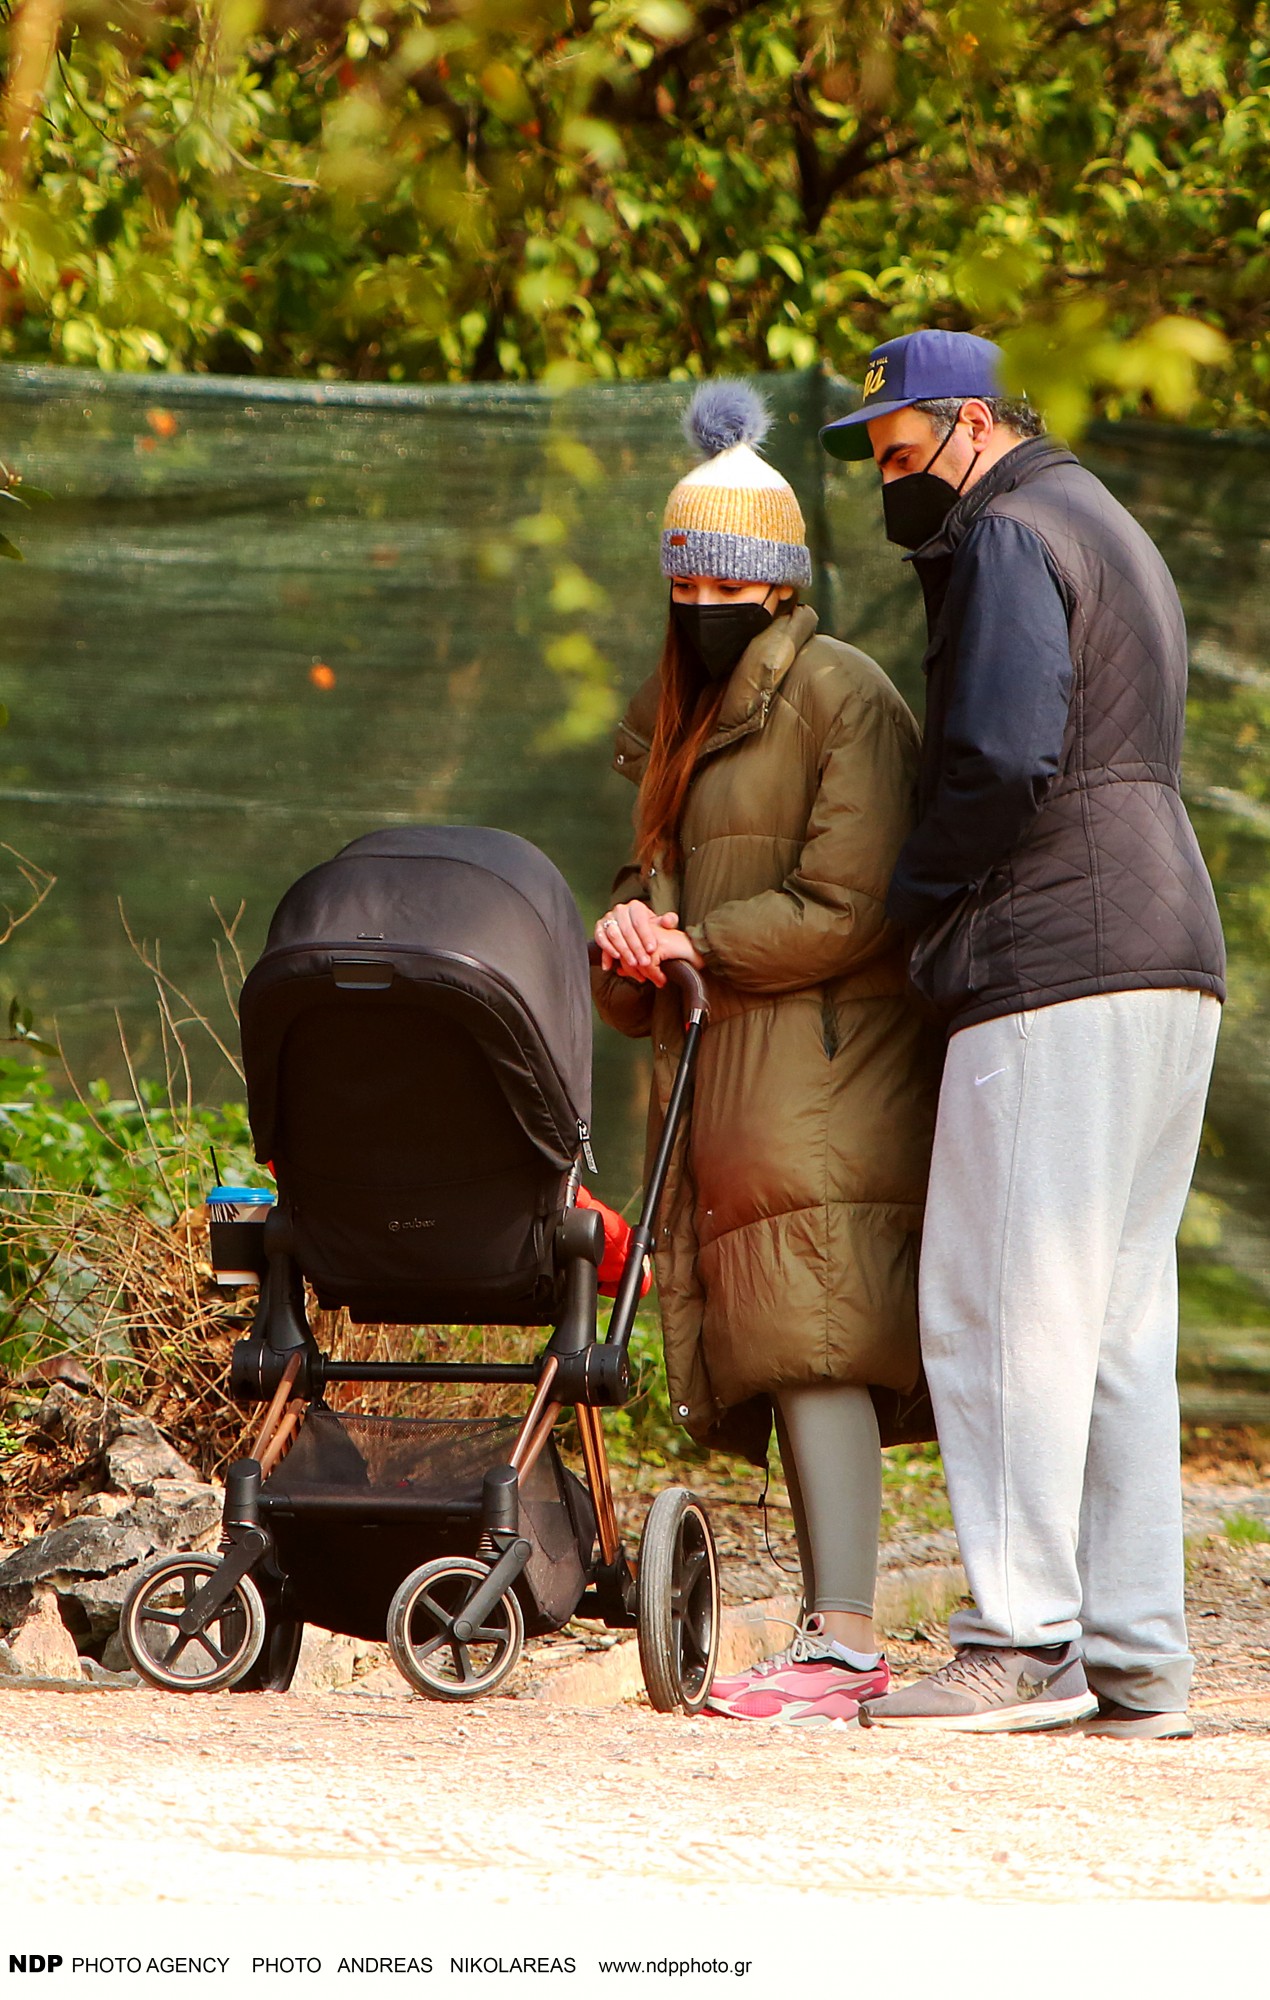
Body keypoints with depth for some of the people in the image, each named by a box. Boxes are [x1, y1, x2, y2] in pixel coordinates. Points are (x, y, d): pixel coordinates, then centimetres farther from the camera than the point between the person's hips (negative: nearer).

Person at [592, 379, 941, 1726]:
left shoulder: (840, 696, -7)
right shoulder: (675, 716, 21)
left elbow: (844, 909, -14)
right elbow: (657, 872, 22)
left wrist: (695, 946, -7)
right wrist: (634, 928, -1)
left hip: (820, 1071, -8)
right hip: (720, 1072, 8)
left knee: (812, 1340, -15)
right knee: (775, 1357, 4)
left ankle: (841, 1640, -19)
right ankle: (834, 1643, 5)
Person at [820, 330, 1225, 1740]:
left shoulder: (1008, 538, -6)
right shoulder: (1110, 531, 25)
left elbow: (1008, 764, -18)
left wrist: (908, 889, -4)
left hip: (1056, 970, -10)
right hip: (1167, 954, 10)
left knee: (1009, 1307, -9)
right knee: (1121, 1321, 8)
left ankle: (1024, 1644, -12)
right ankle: (1135, 1661, 6)